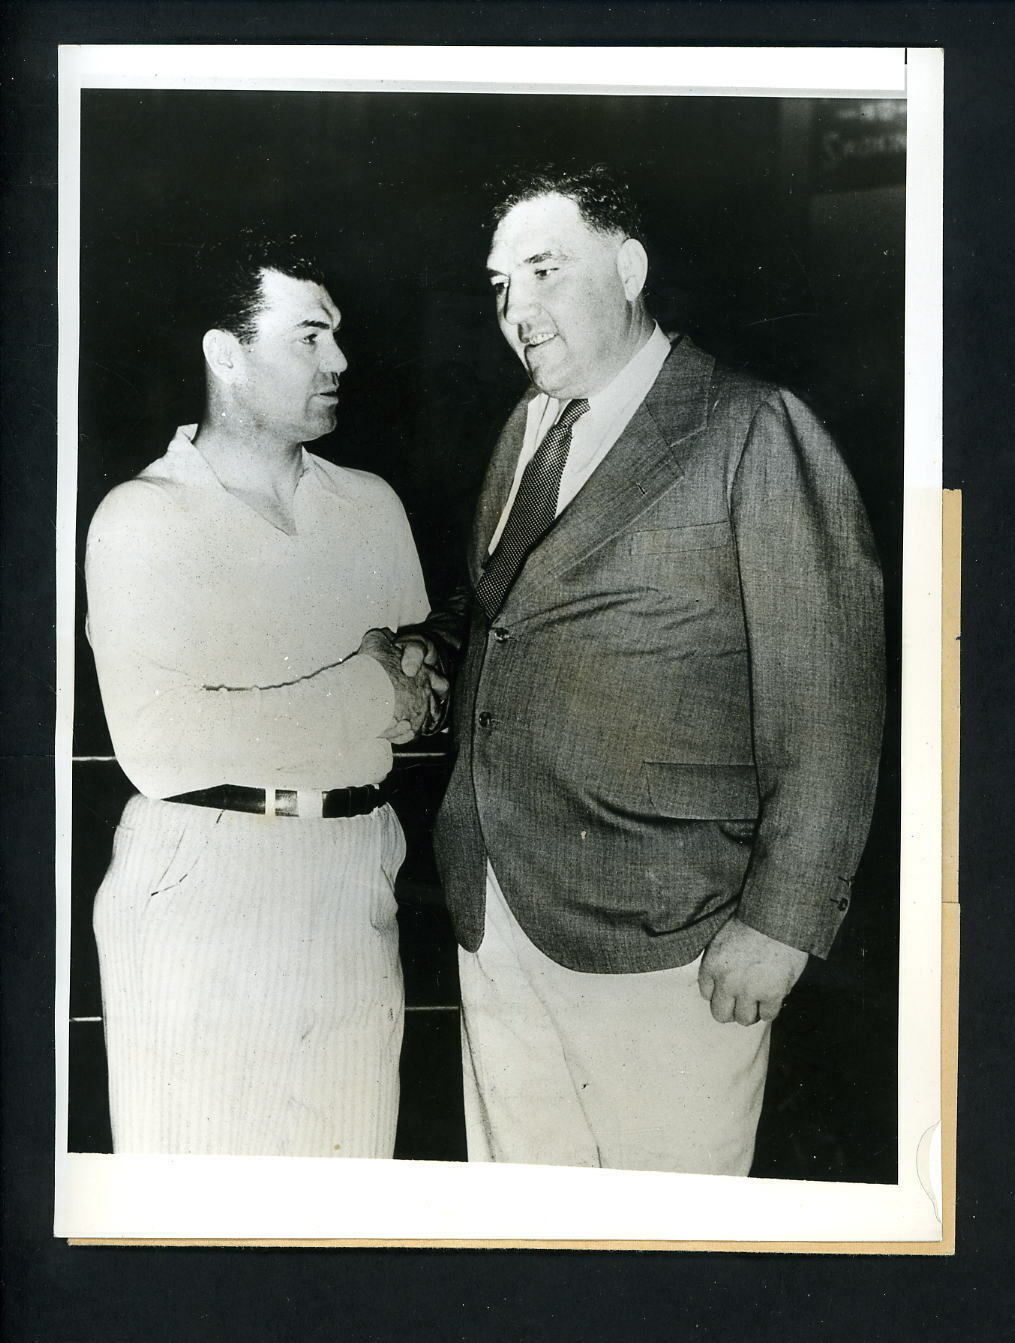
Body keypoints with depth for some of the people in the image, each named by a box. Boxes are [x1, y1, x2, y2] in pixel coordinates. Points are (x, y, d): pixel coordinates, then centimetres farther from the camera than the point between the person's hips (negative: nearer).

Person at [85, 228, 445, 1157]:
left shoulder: (370, 505, 11)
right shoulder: (141, 517, -7)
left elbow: (425, 685, 11)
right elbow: (156, 743, -17)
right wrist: (363, 701, -13)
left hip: (354, 885, 5)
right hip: (201, 890, -4)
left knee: (352, 1140, 11)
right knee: (197, 1150, 5)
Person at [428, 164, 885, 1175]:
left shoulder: (756, 437, -11)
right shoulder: (527, 427, 12)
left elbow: (830, 705, -13)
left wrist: (779, 925, -15)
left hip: (660, 939, -6)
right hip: (493, 911, 6)